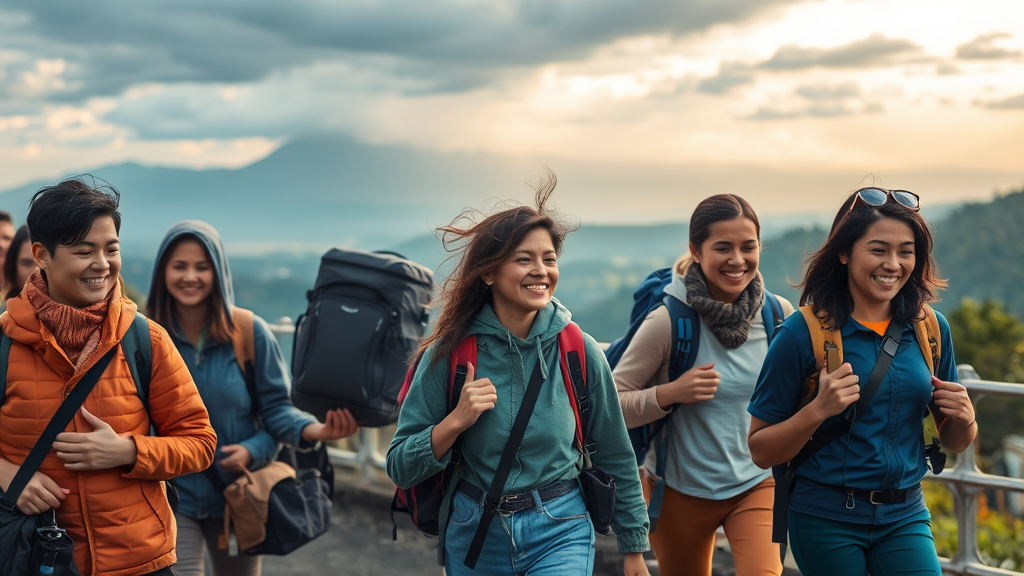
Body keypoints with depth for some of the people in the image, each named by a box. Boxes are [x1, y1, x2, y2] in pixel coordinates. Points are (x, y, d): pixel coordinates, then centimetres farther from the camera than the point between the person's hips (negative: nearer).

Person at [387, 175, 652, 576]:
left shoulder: (579, 352, -8)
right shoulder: (450, 353, -9)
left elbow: (615, 459, 3)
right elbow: (400, 469, -6)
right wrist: (455, 422, -22)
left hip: (560, 534, -1)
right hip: (474, 538, 1)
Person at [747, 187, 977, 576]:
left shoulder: (931, 329, 2)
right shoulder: (804, 333, -11)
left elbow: (954, 443, 14)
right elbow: (761, 451, -9)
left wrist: (963, 417, -8)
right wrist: (818, 410, -24)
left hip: (905, 515, 3)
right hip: (827, 518, -3)